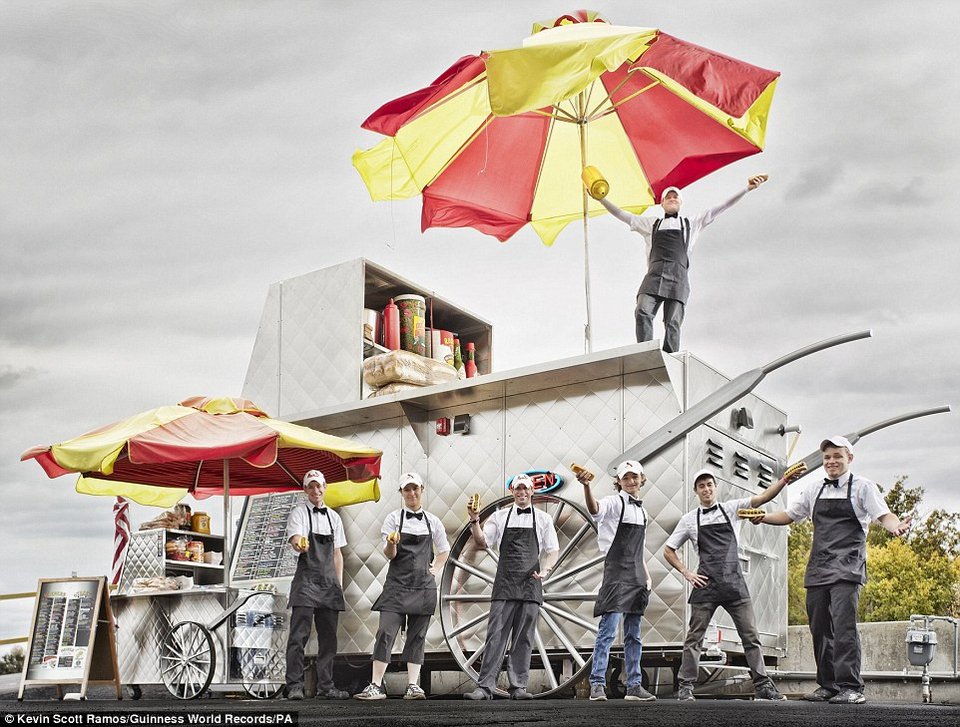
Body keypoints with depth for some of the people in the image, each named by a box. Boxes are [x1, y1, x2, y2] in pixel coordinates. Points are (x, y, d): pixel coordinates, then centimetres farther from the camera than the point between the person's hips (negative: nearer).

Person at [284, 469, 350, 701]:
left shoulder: (333, 516, 17)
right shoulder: (298, 513, 2)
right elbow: (295, 541, -15)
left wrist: (339, 584, 13)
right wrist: (300, 545, -39)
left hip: (329, 582, 6)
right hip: (307, 579, -5)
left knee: (328, 637, 7)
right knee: (299, 635, -10)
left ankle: (325, 686, 13)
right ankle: (295, 687, -10)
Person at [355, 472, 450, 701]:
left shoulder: (432, 521, 9)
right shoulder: (394, 518, 3)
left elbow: (443, 551, 23)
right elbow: (389, 554, -4)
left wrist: (434, 570, 9)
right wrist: (392, 543, -25)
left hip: (423, 587, 2)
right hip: (397, 584, -2)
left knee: (417, 636, 3)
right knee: (386, 633, -8)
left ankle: (413, 686, 5)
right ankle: (376, 686, -7)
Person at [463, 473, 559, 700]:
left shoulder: (543, 519, 10)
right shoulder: (500, 517, 10)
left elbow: (553, 550, 11)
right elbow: (481, 542, 4)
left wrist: (545, 570, -6)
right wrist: (475, 521, -12)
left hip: (530, 585, 1)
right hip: (504, 585, -1)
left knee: (524, 638, 2)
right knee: (496, 635, -7)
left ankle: (518, 686, 7)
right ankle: (485, 686, -9)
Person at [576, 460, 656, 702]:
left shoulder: (642, 511, 18)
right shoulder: (614, 503, -5)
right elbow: (595, 509, -30)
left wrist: (646, 575, 18)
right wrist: (586, 486, -49)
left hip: (636, 577, 8)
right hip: (616, 572, -7)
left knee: (634, 634, 10)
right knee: (608, 629, -12)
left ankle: (634, 686, 14)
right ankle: (597, 684, -10)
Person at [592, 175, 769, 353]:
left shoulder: (692, 223, 26)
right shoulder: (651, 224, 30)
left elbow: (721, 207, 23)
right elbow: (621, 214, 31)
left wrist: (747, 188, 17)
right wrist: (601, 198, 23)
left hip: (678, 275, -1)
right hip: (654, 273, 1)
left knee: (673, 323, -14)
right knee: (643, 312, -24)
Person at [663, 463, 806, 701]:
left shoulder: (731, 508, 9)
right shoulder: (689, 520, 9)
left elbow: (763, 498, -3)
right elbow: (668, 550, 14)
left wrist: (785, 480, -17)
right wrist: (686, 573, 2)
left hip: (734, 582, 1)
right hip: (706, 584, -1)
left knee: (751, 635, 1)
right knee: (694, 637, 0)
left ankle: (762, 685, 8)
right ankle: (685, 687, 4)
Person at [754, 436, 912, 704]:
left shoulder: (862, 486, 4)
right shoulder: (815, 491, 17)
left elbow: (884, 515, -6)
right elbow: (789, 515, 24)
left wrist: (897, 526, -29)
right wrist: (762, 517, 7)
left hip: (847, 568, -5)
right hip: (817, 568, 6)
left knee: (844, 624, -17)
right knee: (819, 628, 5)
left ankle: (851, 688, -15)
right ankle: (828, 685, 13)